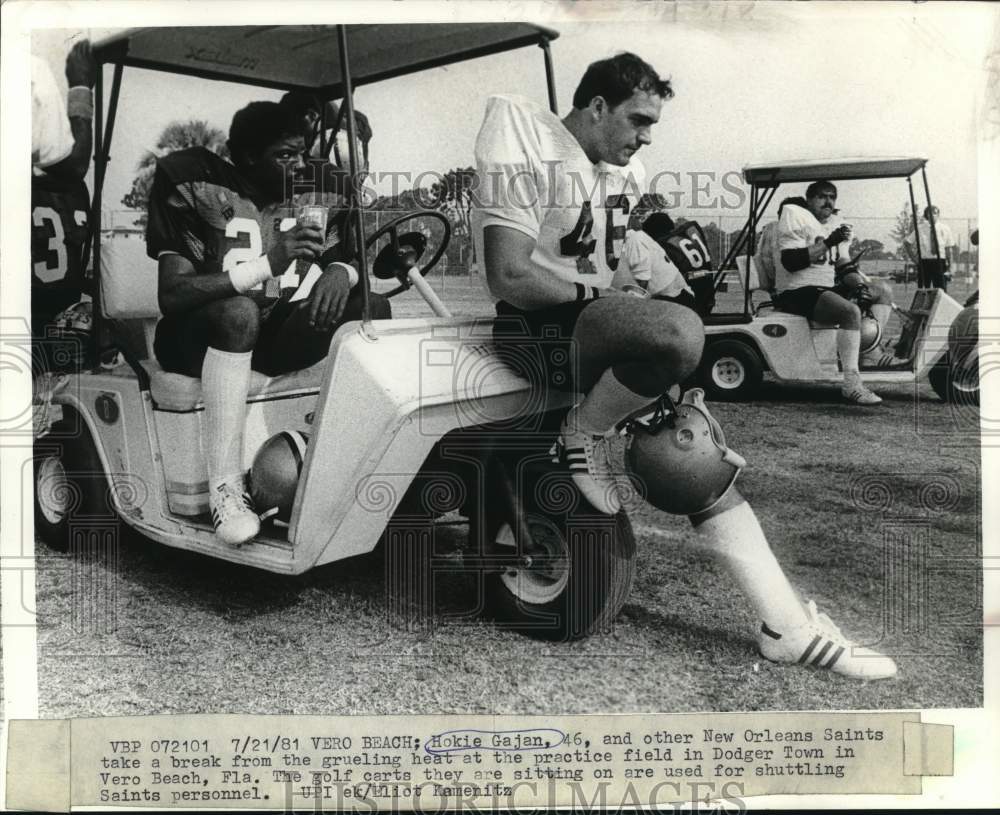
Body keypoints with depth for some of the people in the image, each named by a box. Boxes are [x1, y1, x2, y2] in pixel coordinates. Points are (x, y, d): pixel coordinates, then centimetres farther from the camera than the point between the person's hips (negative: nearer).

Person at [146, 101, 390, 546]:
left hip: (271, 341, 5)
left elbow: (346, 260, 7)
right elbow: (171, 295, -19)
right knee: (238, 311, -40)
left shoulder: (304, 204, 10)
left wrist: (339, 272, -20)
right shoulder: (202, 196, -8)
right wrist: (268, 264, -29)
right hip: (195, 339, -4)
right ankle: (225, 490, -35)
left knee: (372, 306, -16)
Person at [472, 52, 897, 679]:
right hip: (538, 328, -8)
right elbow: (510, 279, -17)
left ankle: (791, 627, -3)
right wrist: (594, 294, -10)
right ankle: (584, 436, -11)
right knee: (680, 332, -36)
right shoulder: (529, 155, -9)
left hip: (598, 321, 8)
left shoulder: (623, 170, 16)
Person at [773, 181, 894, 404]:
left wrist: (861, 285, -7)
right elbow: (789, 262, -19)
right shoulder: (796, 216, -5)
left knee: (882, 290, 9)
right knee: (851, 311, -32)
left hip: (827, 289, 9)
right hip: (798, 292, -9)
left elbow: (845, 268, 14)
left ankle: (871, 354, -4)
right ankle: (851, 384, -35)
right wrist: (827, 244, -20)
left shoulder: (836, 226, 20)